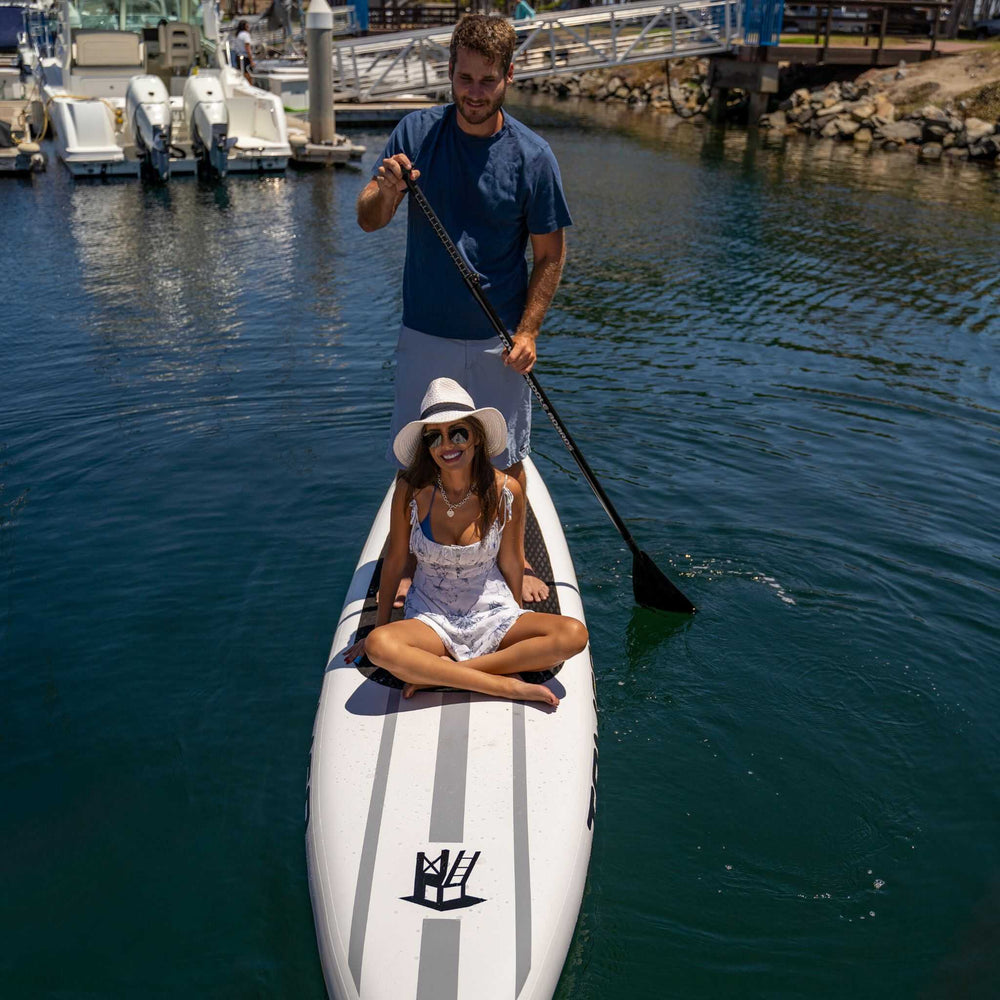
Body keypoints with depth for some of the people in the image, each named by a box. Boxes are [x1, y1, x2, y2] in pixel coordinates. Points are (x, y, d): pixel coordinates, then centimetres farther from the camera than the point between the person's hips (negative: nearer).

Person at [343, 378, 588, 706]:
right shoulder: (411, 490, -12)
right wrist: (380, 626, 8)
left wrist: (517, 624, 11)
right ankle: (505, 684, -24)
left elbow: (510, 564, 1)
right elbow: (394, 560, 0)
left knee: (575, 634, -25)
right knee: (379, 647, -34)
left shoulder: (506, 491, -12)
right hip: (429, 616, -1)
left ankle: (440, 674, -21)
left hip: (492, 613, 1)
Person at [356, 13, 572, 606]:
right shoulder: (416, 133, -2)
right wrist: (385, 191, -24)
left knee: (507, 463, 10)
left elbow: (550, 255, -2)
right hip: (426, 336, 2)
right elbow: (368, 222, -1)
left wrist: (528, 332, -12)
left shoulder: (532, 155, -7)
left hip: (500, 341, -1)